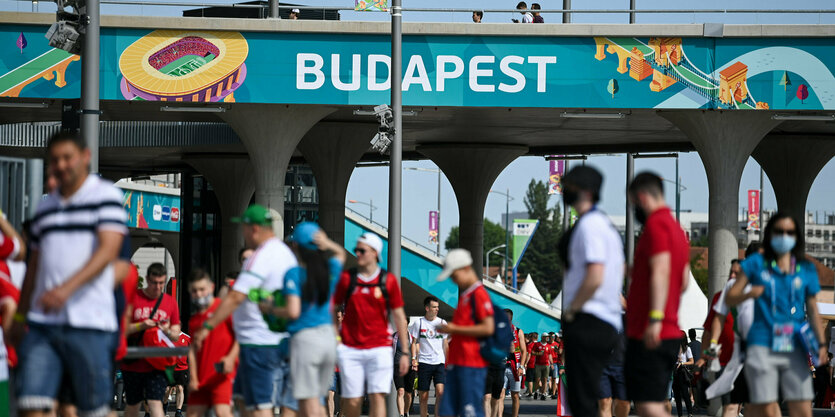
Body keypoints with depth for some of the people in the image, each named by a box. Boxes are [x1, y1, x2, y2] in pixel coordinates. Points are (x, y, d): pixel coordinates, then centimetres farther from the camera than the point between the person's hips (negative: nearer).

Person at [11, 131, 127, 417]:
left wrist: (67, 288, -25)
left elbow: (108, 251, -12)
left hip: (89, 322, -5)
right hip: (41, 324, 5)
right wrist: (19, 316, 21)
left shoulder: (106, 196, 1)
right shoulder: (44, 208, 19)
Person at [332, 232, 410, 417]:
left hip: (380, 348, -1)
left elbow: (399, 316, 7)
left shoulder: (389, 280, 2)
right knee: (352, 401, 0)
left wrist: (405, 352, 4)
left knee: (377, 396, -13)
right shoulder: (346, 278, 5)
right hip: (350, 349, 1)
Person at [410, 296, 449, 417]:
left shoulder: (442, 323, 8)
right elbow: (414, 342, 8)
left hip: (440, 362, 1)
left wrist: (447, 362, 12)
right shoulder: (419, 323, 4)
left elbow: (445, 345, 15)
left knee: (440, 391, -17)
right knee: (423, 396, 1)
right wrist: (414, 358, -5)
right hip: (424, 362, 0)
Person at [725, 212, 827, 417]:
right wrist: (749, 294, -15)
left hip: (794, 348, 2)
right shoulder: (756, 264, 7)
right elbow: (730, 298, 7)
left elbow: (812, 309, 17)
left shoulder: (806, 269, 12)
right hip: (763, 346, -2)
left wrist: (821, 343, 9)